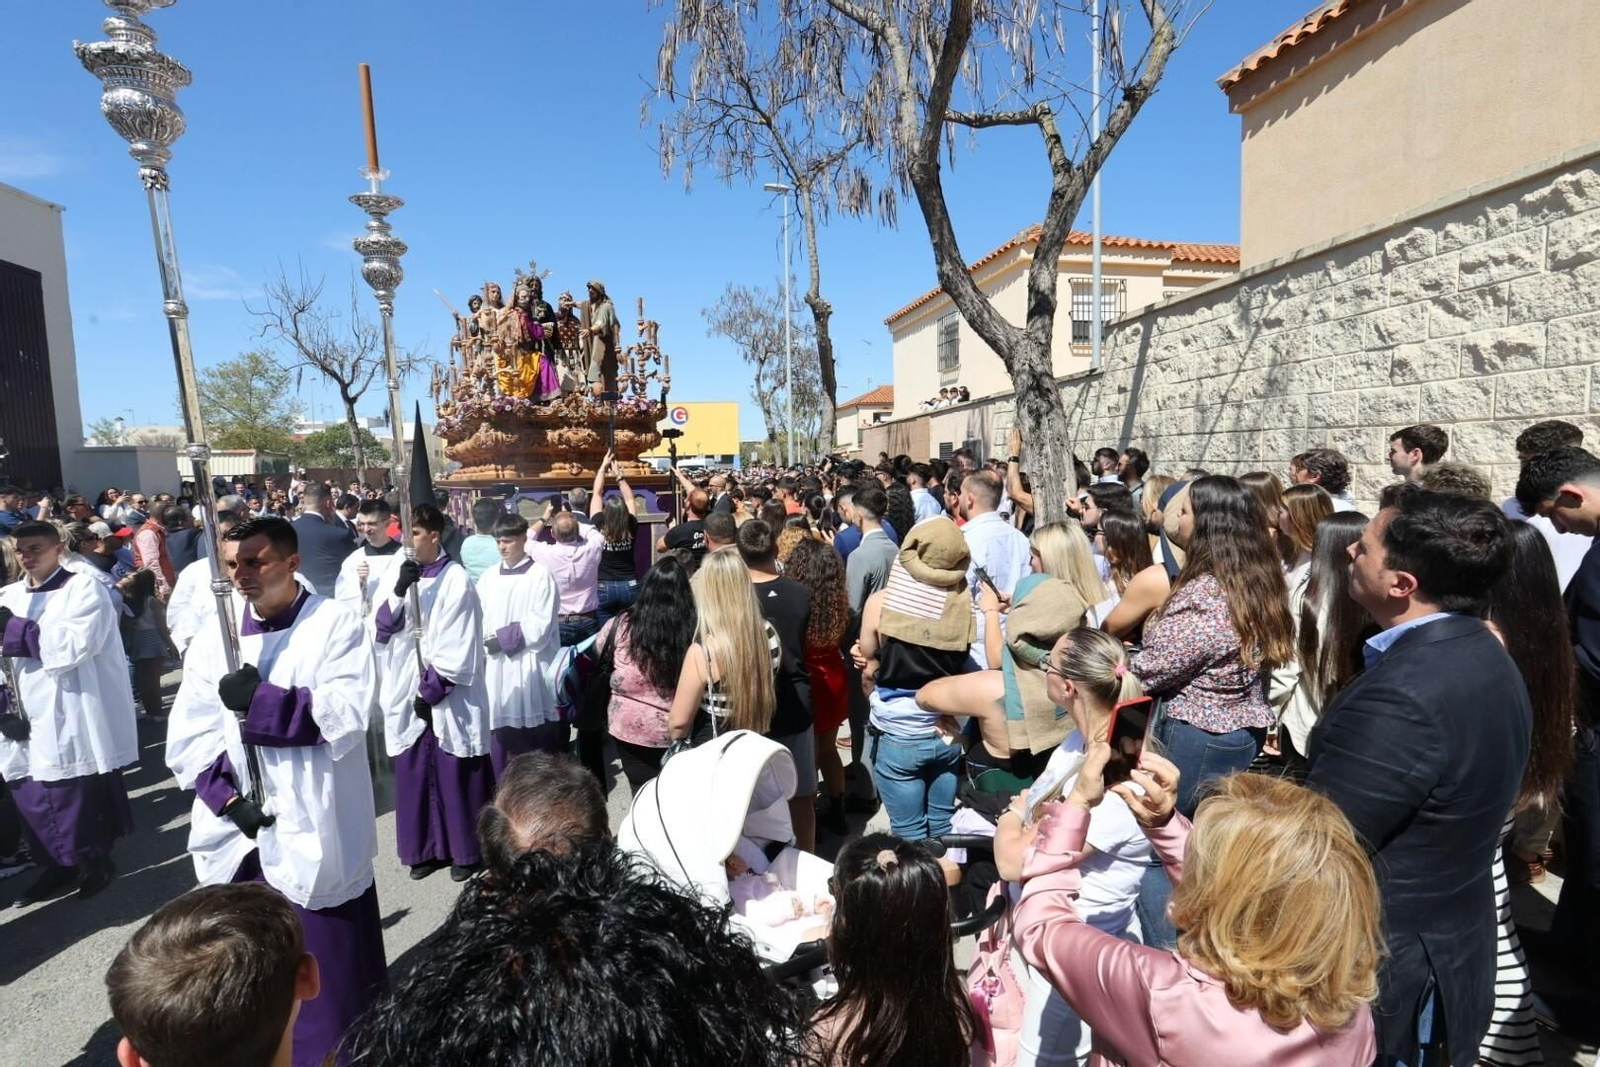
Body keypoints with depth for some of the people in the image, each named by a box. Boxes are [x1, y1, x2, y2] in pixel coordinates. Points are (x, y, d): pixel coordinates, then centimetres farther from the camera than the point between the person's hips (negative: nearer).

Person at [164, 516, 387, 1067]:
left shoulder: (335, 624, -7)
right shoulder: (215, 635, 6)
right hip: (239, 832, 4)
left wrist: (261, 702, -24)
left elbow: (347, 715, -16)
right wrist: (226, 795, -10)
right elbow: (188, 735, 3)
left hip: (315, 830, -4)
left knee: (328, 969, 6)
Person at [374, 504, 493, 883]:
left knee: (454, 775, 4)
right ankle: (427, 848, 26)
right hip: (407, 694, 5)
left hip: (448, 698, -5)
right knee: (415, 774, 11)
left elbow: (458, 646, -13)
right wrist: (399, 591, -16)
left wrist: (432, 690, -13)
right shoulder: (404, 574, 7)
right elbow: (381, 629, 0)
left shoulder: (456, 580, -11)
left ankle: (464, 850, 18)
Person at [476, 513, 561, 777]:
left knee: (534, 741, 1)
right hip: (496, 666, 5)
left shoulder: (540, 576, -6)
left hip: (529, 668, -4)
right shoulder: (489, 577, 9)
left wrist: (503, 638, -10)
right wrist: (488, 644, -6)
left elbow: (540, 625, -9)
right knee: (500, 739, 9)